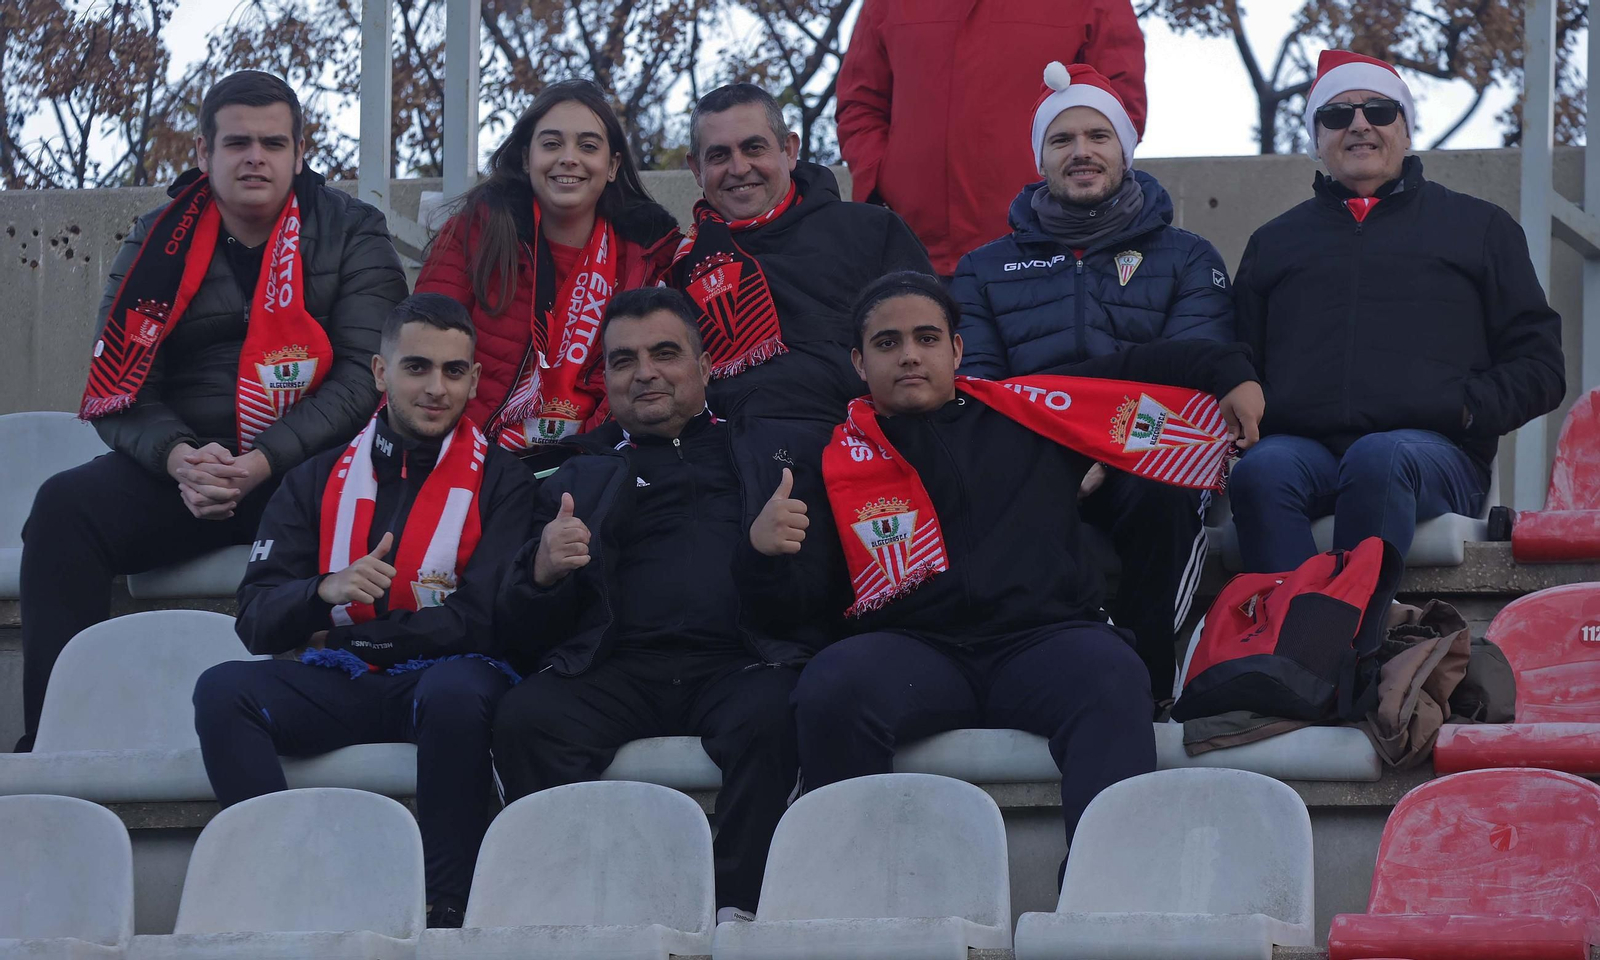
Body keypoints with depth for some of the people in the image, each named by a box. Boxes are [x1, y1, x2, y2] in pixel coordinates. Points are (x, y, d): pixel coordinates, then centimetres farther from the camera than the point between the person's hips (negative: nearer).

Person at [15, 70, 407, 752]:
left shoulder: (350, 235, 4)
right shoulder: (158, 243, 11)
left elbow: (364, 376, -8)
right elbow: (119, 388, 4)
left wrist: (262, 463, -21)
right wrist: (178, 458, -19)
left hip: (305, 470, -3)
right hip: (179, 471, 3)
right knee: (63, 506, -24)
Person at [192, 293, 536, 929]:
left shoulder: (500, 482, 7)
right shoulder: (319, 480, 15)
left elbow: (482, 620, -5)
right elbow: (255, 622, 5)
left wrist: (351, 632, -4)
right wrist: (327, 591, -16)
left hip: (445, 676, -3)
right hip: (338, 687, 3)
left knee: (455, 689, -39)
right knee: (222, 690, -24)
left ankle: (445, 908, -32)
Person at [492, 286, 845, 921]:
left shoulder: (783, 450, 22)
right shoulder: (578, 479, 26)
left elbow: (821, 595, 7)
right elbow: (526, 624, 16)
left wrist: (767, 552, -17)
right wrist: (544, 573, -8)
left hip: (742, 660, -2)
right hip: (618, 670, 2)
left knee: (766, 718, -36)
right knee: (525, 720, -29)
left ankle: (736, 911, -35)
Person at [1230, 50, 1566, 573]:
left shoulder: (1479, 227, 23)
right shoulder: (1276, 241, 31)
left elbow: (1537, 364, 16)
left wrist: (1467, 408, -4)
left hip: (1438, 454, -2)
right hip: (1301, 444, 2)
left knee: (1380, 458, -39)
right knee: (1261, 470, -36)